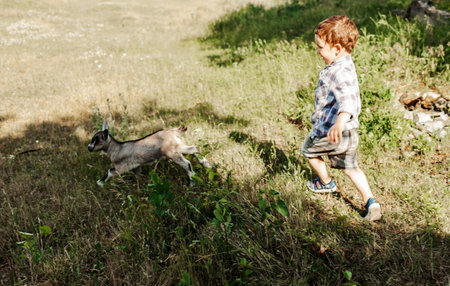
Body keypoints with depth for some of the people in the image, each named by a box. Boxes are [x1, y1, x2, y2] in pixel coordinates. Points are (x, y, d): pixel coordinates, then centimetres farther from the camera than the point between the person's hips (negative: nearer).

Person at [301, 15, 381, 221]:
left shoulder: (340, 72, -26)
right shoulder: (344, 66, 7)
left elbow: (348, 99, -42)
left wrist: (340, 122, -60)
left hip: (329, 132, -9)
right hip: (350, 134, 9)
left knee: (308, 150, 20)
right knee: (350, 167, 20)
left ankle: (326, 183, 40)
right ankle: (370, 202, 10)